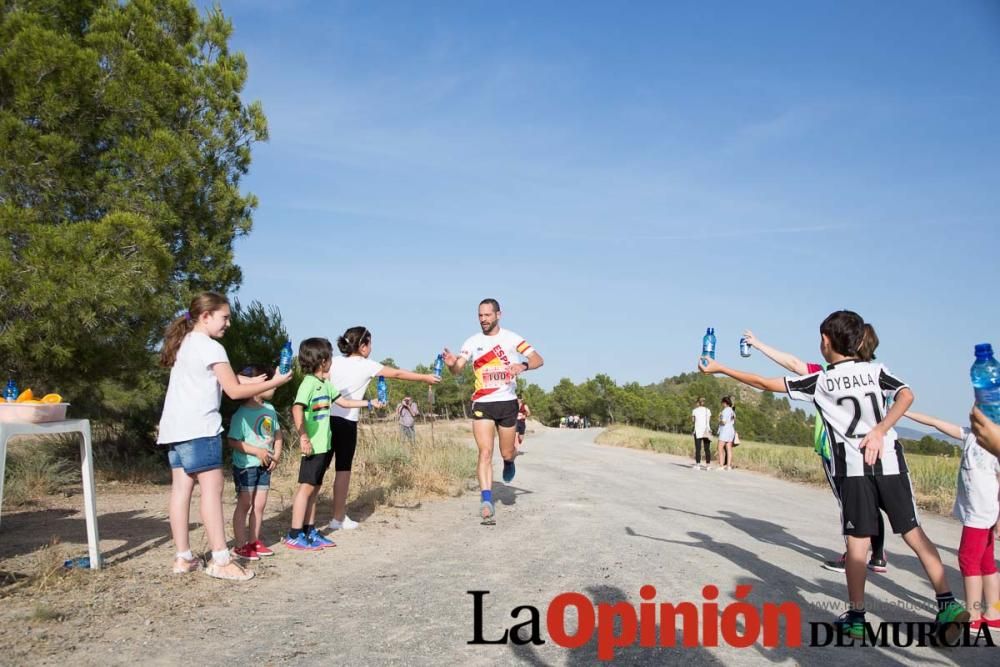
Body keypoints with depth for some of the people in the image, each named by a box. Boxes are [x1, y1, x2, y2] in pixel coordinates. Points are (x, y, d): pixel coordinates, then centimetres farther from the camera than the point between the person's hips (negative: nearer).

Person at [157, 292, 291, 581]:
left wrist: (250, 382, 16)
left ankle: (184, 557, 13)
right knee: (212, 489, -7)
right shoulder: (211, 347, -9)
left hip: (174, 428, 9)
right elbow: (234, 391, -9)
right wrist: (275, 382, -2)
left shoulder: (183, 344, 19)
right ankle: (220, 560, -7)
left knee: (181, 489, 8)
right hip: (199, 428, -9)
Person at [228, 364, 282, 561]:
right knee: (244, 505, 1)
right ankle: (241, 545, 9)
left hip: (264, 466, 7)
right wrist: (257, 451, -23)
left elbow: (277, 433, 13)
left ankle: (254, 541, 23)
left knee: (259, 505, 12)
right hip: (246, 466, -6)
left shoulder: (270, 409, 4)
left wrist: (277, 454, 0)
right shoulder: (242, 414, -17)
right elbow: (233, 441, -18)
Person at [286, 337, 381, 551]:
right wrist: (303, 436, -28)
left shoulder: (325, 384, 13)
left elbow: (343, 402, 23)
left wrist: (369, 403, 25)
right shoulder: (309, 383, -14)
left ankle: (310, 532, 21)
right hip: (313, 446, -9)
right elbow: (297, 409, -26)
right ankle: (294, 535, 3)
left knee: (314, 488, 13)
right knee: (306, 487, -4)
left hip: (324, 445, 9)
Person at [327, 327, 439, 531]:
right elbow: (398, 374, 8)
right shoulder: (367, 366, 1)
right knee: (343, 470, 4)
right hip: (345, 421, -5)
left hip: (327, 418, 5)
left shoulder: (335, 361, 12)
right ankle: (339, 518, 11)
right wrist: (425, 378, 18)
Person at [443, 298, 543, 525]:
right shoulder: (473, 342, 0)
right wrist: (451, 364, -34)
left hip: (507, 403, 0)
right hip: (482, 404, 0)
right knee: (485, 452, -12)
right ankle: (487, 502, -14)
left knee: (507, 453, 10)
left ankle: (509, 463, 47)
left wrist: (523, 365, -27)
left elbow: (538, 359, -6)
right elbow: (458, 369, -9)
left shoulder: (511, 338, -2)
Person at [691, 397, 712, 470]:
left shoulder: (695, 410, 0)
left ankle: (698, 465, -8)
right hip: (706, 431, 3)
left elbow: (692, 420, 12)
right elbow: (709, 422, 9)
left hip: (698, 431, -3)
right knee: (707, 449, 6)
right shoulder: (708, 410, 7)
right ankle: (707, 465, 4)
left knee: (698, 449, -3)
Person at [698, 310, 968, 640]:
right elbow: (906, 395, -11)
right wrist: (880, 430, -15)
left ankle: (856, 616, 12)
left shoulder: (819, 382, 3)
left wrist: (719, 368, 11)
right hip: (889, 462, 2)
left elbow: (765, 383, 5)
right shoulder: (876, 370, 7)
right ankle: (947, 603, 8)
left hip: (853, 468, -2)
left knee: (857, 540, 5)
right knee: (914, 532, 11)